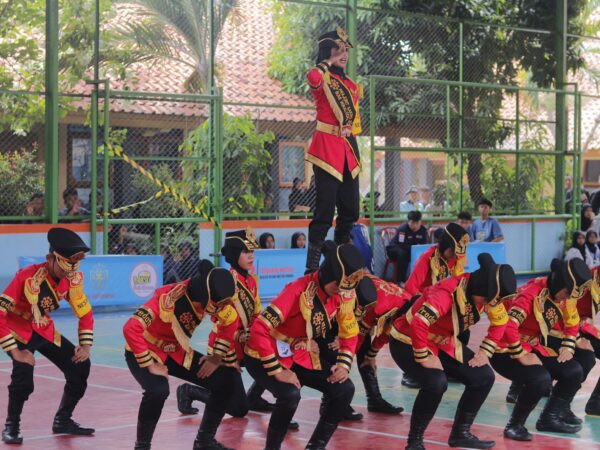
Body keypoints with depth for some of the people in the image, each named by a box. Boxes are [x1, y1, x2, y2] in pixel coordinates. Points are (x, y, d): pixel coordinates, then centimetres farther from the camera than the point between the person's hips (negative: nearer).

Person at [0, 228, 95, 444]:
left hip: (44, 330, 6)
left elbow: (85, 312, 2)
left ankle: (63, 420, 18)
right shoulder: (28, 277, -32)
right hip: (18, 331, -6)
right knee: (23, 372, -29)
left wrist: (85, 345, -6)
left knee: (80, 366, -1)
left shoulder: (74, 278, -13)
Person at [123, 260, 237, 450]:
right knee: (158, 390, -35)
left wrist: (217, 357, -7)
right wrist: (150, 365, -32)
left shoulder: (209, 296, -15)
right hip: (145, 351, -6)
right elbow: (131, 328, -40)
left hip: (177, 352, 6)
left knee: (225, 381, -6)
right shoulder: (168, 298, -35)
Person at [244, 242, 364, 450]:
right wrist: (277, 372, -30)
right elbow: (259, 329, -33)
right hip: (266, 356, -7)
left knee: (344, 389, -7)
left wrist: (343, 365, -7)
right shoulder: (299, 291, -32)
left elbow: (349, 332, 6)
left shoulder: (343, 294, -11)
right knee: (290, 394, -32)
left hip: (302, 355, 7)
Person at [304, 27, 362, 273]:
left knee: (350, 210, 9)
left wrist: (353, 130, 4)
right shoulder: (322, 79, -4)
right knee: (325, 210, -12)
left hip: (348, 150, 8)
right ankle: (312, 265, -9)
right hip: (327, 148, -8)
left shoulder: (350, 84, 18)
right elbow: (312, 77, -30)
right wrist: (329, 63, -13)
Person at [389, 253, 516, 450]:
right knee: (436, 382, -32)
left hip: (443, 343, 8)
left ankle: (460, 433, 12)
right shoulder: (447, 294, -35)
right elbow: (417, 325, -42)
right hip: (408, 342, -8)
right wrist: (424, 358, -31)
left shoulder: (484, 292, -11)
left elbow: (500, 321, 6)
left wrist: (484, 352, -2)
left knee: (483, 377, -2)